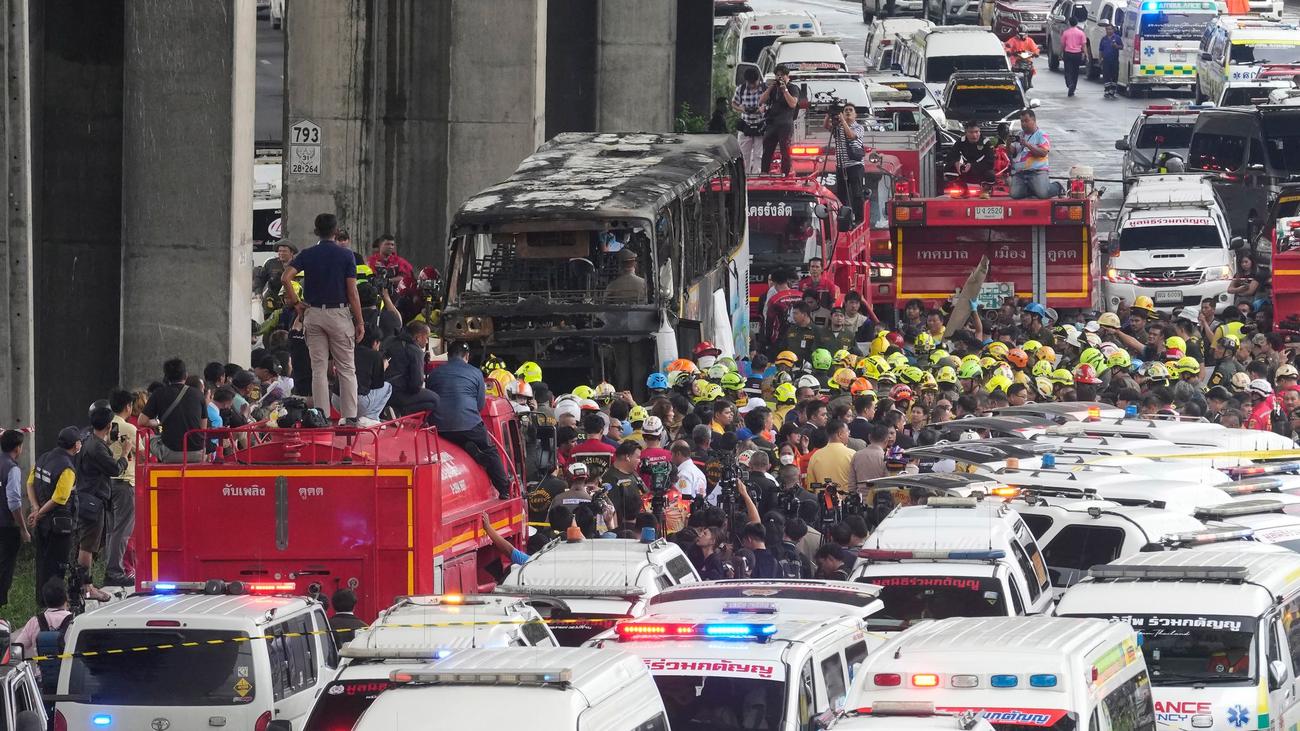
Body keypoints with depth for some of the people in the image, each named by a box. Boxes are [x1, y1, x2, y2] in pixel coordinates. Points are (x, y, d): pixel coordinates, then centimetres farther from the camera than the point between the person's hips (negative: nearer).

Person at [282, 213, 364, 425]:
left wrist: (296, 303, -1)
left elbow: (286, 277, -12)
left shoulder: (307, 255, 2)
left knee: (319, 369, 5)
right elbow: (352, 292, -7)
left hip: (313, 314, 2)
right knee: (346, 369, 4)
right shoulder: (346, 255, -4)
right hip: (339, 313, -2)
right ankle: (350, 416, 1)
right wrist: (359, 322, -1)